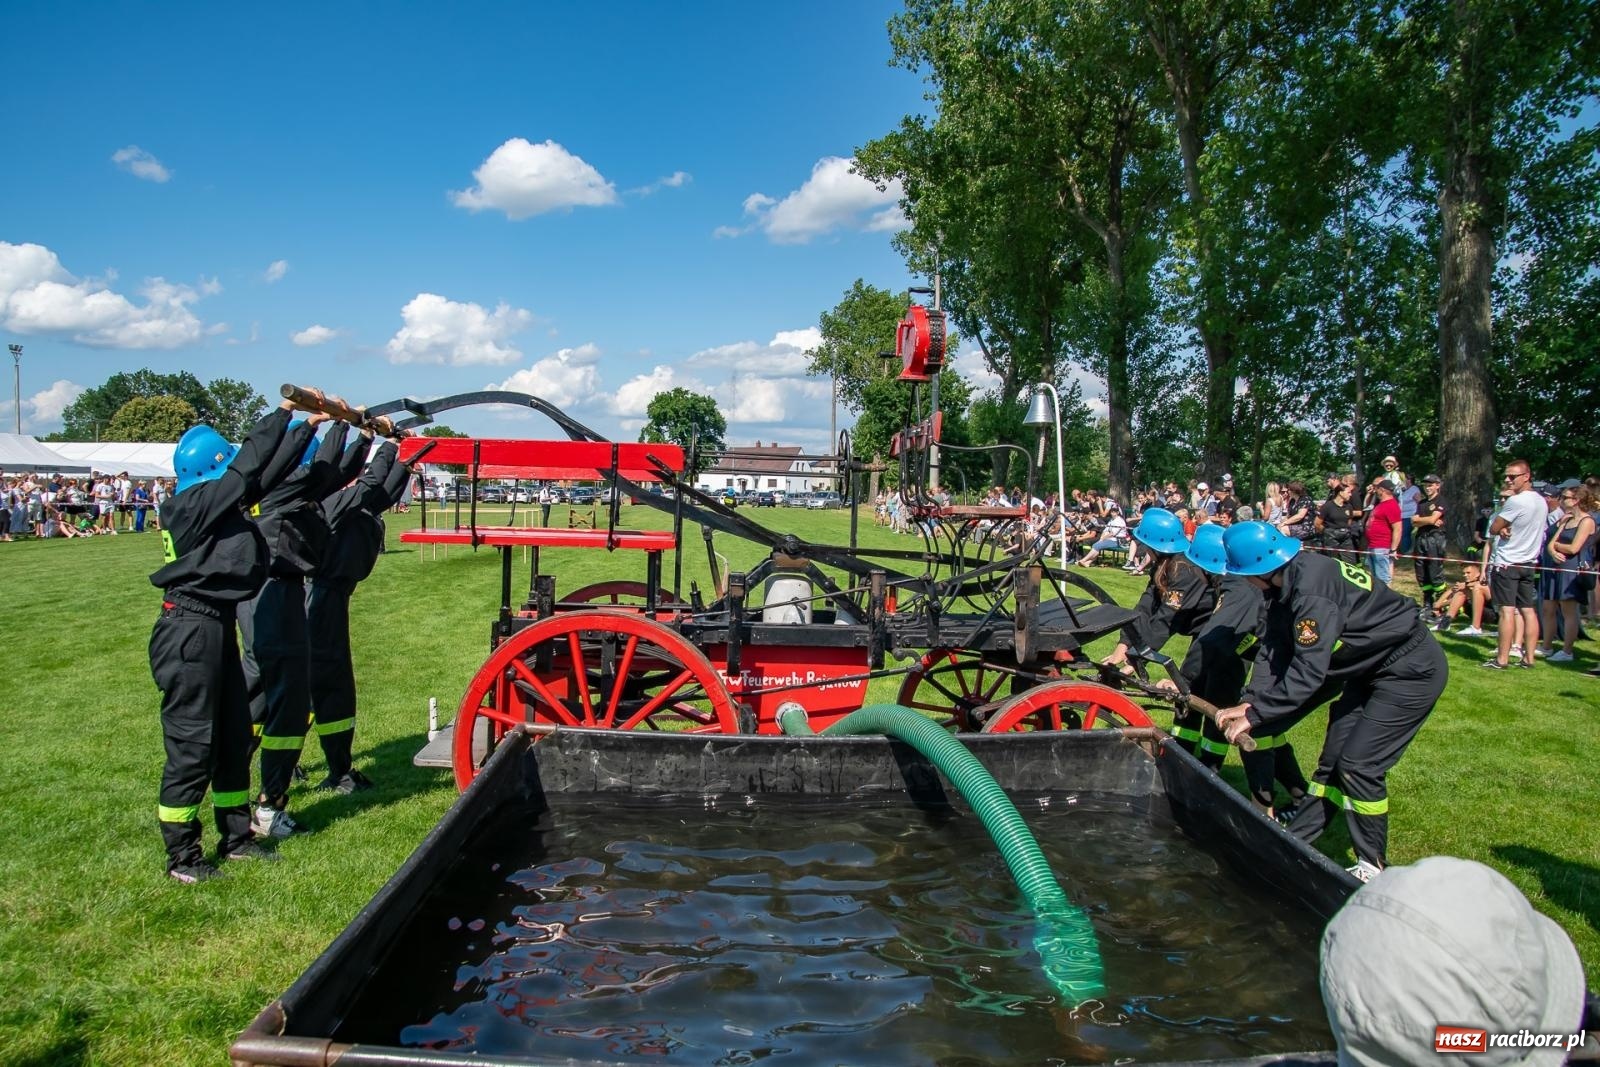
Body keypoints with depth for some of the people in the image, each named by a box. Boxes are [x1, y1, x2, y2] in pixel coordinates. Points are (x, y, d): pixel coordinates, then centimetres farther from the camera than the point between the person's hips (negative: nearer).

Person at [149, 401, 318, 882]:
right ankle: (182, 857, 9)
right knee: (191, 745, -2)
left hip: (217, 626, 10)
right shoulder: (194, 503, -15)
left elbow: (268, 473, 14)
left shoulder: (221, 502, 9)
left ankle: (235, 836, 28)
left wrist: (309, 425, 16)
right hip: (191, 629, -10)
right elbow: (249, 468, -18)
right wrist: (281, 413, -10)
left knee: (234, 735, 16)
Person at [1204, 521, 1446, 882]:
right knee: (1333, 761, 12)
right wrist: (1250, 701, -14)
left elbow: (1307, 671, -33)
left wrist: (1255, 715, -28)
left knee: (1359, 765, -10)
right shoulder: (1289, 580, -4)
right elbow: (1275, 648, -4)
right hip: (1371, 669, 10)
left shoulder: (1312, 591, -32)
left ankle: (1372, 867, 7)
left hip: (1411, 672, -9)